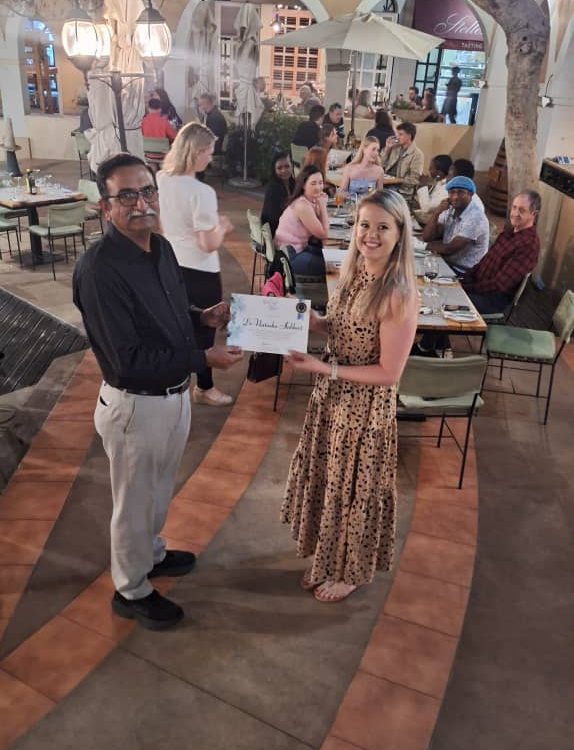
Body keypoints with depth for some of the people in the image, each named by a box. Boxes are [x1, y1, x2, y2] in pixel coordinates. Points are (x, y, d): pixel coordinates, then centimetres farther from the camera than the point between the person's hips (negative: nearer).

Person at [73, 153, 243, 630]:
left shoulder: (161, 246, 1)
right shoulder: (99, 269, -26)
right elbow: (128, 360, -28)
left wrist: (203, 318, -2)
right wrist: (204, 358, -24)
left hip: (175, 395, 8)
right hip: (136, 407, -8)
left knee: (160, 489, 28)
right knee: (134, 502, 14)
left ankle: (152, 553, 54)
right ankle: (132, 592, 37)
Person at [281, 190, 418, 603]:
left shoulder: (399, 295, -24)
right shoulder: (354, 271, -1)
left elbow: (389, 373, -22)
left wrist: (324, 368, -24)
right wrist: (309, 319, -7)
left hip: (368, 408, -7)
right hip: (331, 396, 7)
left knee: (353, 487, 13)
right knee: (326, 480, 21)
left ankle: (351, 571, 39)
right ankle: (327, 561, 45)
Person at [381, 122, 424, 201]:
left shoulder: (417, 154, -5)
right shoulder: (395, 148, 14)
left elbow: (413, 180, -10)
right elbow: (382, 165, 17)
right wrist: (387, 148, 8)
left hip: (402, 191, -6)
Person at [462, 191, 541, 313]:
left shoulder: (529, 244, -19)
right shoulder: (511, 230, 9)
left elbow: (499, 285, -22)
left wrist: (466, 287, -20)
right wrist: (465, 278, -1)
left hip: (495, 298, -8)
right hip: (480, 283, 8)